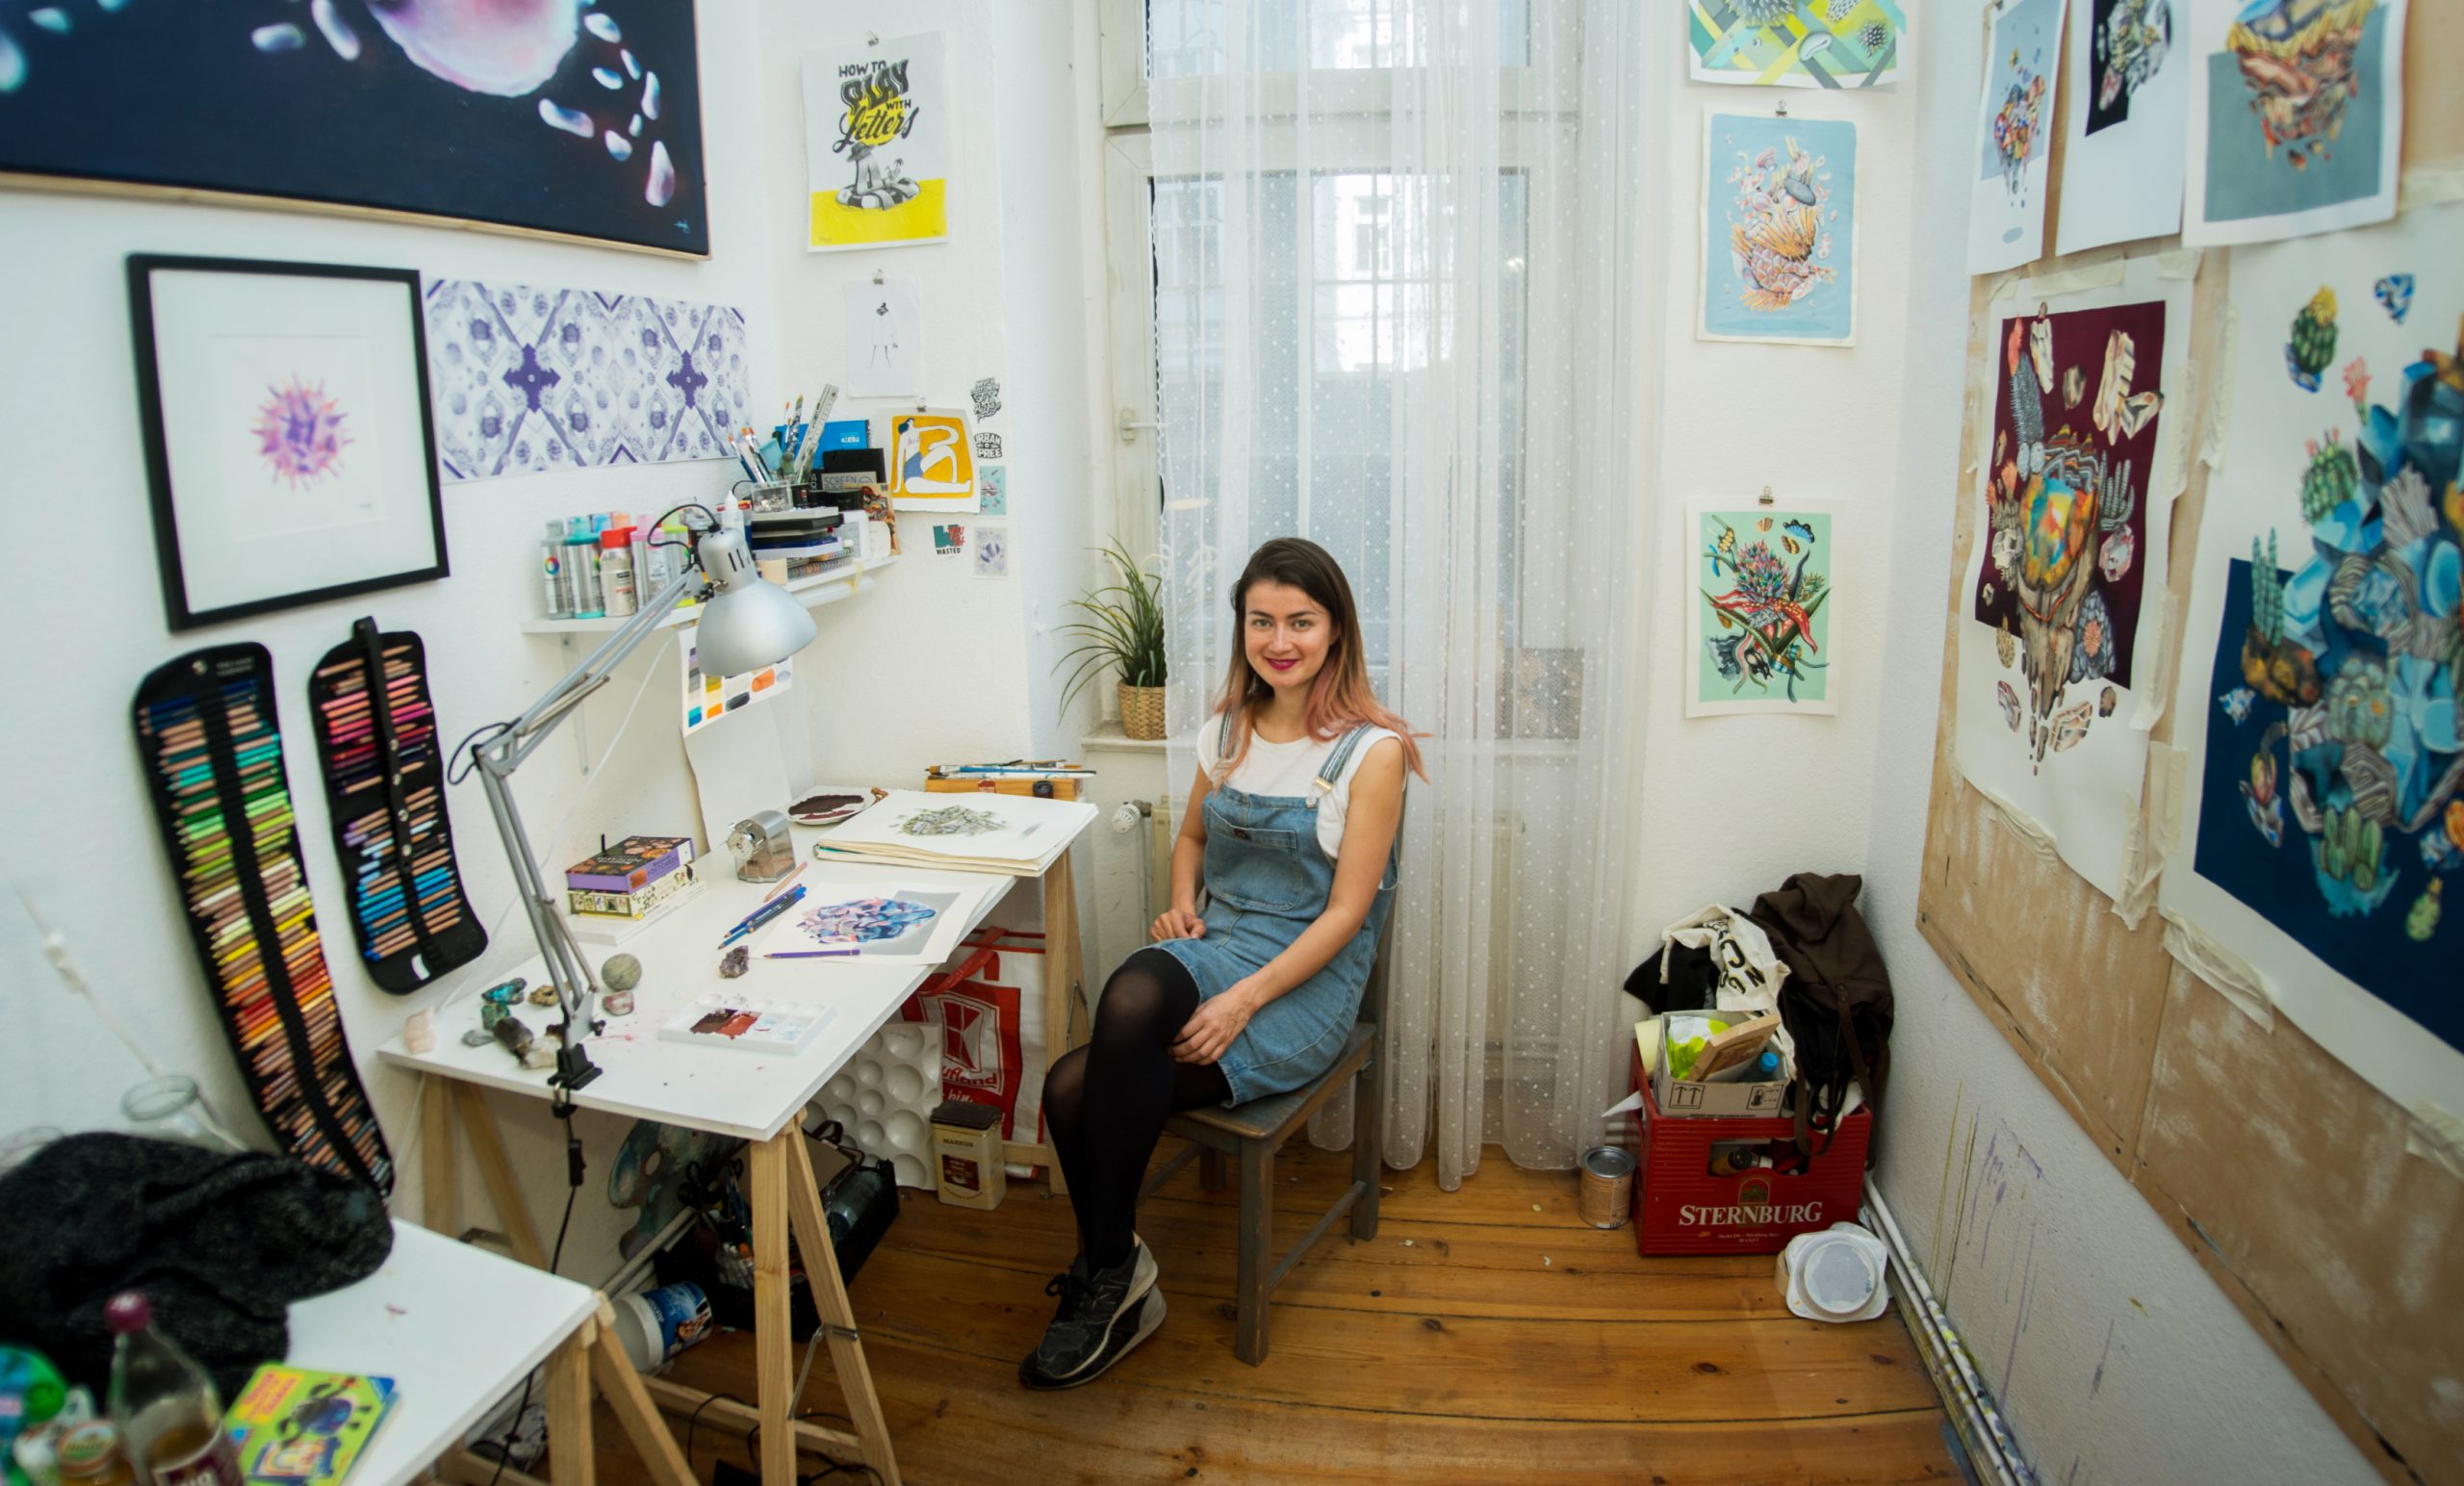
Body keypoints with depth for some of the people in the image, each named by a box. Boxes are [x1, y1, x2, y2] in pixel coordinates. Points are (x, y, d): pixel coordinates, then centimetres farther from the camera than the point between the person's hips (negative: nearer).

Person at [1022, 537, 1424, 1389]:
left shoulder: (1371, 751, -7)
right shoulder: (1226, 731, 11)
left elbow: (1346, 911, -11)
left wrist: (1245, 1000, -20)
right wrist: (1180, 905, 5)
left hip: (1308, 980, -5)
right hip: (1210, 950, 5)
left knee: (1080, 1090, -27)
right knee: (1132, 991, -32)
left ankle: (1109, 1275, 1)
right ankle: (1115, 1279, -14)